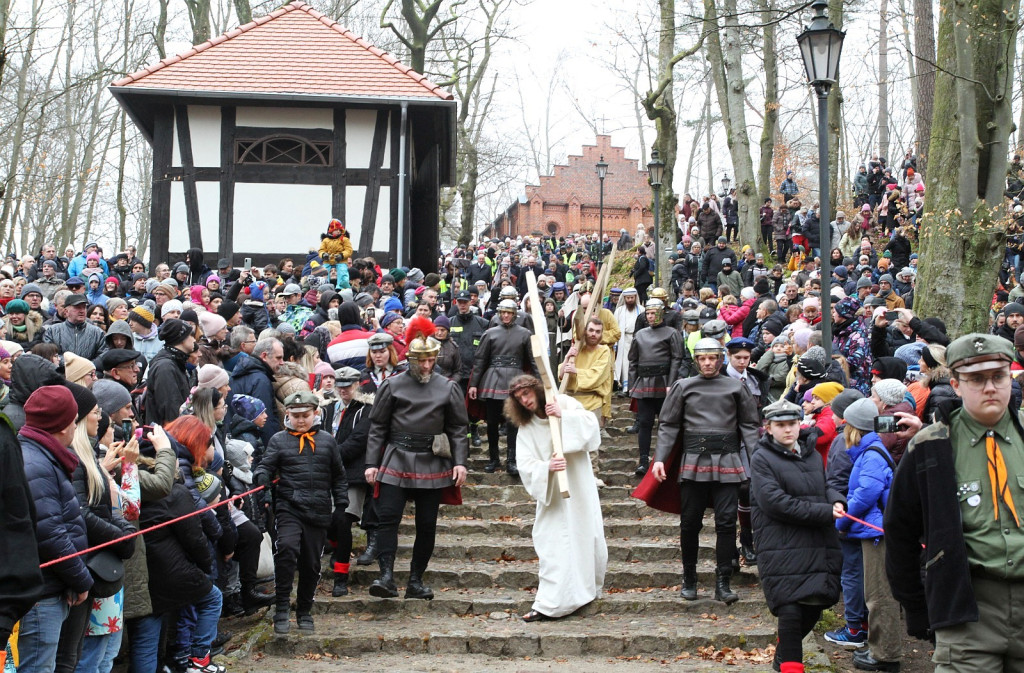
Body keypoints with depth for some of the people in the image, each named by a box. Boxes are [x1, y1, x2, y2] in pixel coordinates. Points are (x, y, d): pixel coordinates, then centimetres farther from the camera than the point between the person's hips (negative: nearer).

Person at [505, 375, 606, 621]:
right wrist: (547, 467, -27)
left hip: (579, 486, -1)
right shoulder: (525, 427, 3)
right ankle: (547, 604, 7)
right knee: (553, 543, 0)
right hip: (552, 492, 1)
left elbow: (591, 425, -13)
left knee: (586, 535, 0)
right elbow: (525, 464, -9)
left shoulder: (564, 403, -1)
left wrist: (564, 416, -24)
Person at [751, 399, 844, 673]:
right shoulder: (762, 459, -4)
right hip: (782, 548, -6)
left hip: (818, 546, 6)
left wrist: (837, 500, -2)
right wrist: (825, 512, -15)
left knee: (814, 607, 10)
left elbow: (825, 487, 24)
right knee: (791, 609, -11)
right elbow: (775, 503, -14)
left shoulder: (812, 454, 16)